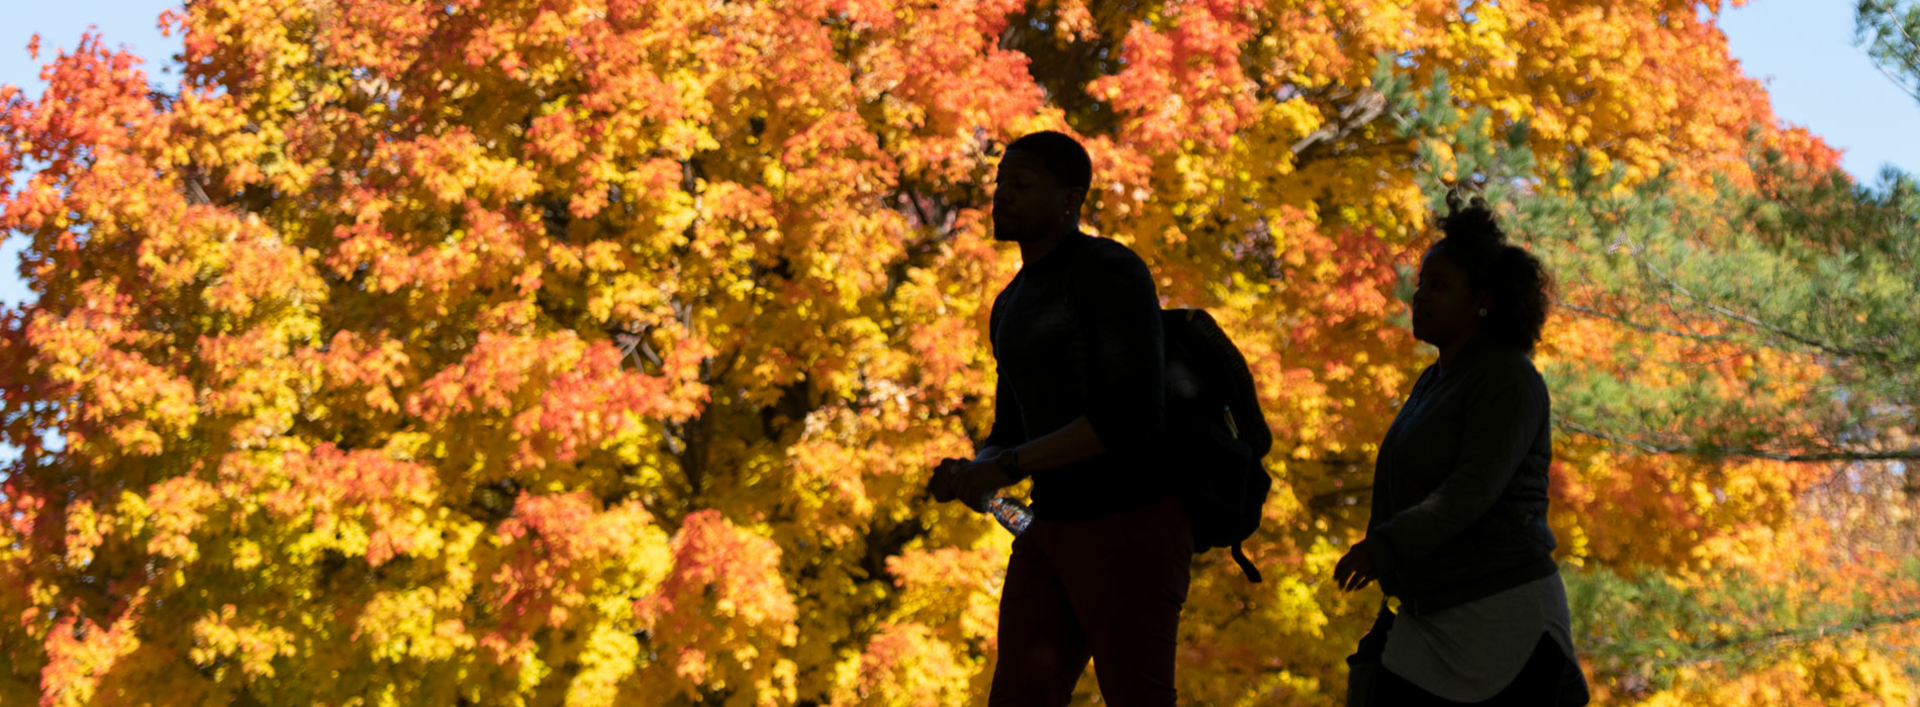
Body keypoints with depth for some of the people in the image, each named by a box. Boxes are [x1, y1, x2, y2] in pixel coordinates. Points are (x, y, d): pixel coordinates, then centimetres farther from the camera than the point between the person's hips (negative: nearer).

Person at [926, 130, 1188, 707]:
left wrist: (1004, 470, -22)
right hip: (1058, 531, 9)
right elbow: (1010, 440, 19)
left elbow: (1130, 416, -23)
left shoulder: (1115, 271, -14)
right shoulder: (1016, 307, 16)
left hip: (1133, 530, -9)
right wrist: (969, 475, -6)